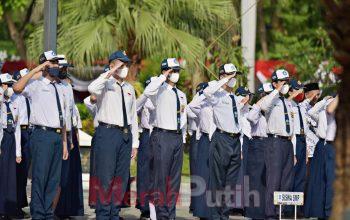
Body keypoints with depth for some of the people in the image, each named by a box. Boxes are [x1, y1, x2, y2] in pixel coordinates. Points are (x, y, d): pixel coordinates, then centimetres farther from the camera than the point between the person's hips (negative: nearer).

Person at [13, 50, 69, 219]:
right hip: (42, 135, -7)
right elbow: (17, 88, -23)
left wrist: (64, 142, 16)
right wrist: (36, 70, -17)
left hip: (58, 136, 7)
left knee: (54, 179, 9)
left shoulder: (60, 88, 19)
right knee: (40, 177, -7)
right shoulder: (36, 84, -1)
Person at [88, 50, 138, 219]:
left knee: (121, 178, 9)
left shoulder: (129, 89, 16)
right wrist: (111, 73, -23)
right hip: (107, 133, -6)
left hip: (125, 134, 6)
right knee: (105, 177, -6)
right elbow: (92, 88, -27)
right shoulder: (105, 84, -2)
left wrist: (135, 142, 15)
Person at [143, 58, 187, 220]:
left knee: (175, 177, 10)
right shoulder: (160, 90, -5)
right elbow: (148, 92, -29)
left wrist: (183, 137, 17)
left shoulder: (181, 95, 17)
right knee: (160, 176, -8)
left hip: (178, 137, 7)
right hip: (162, 136, -7)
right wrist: (164, 76, -19)